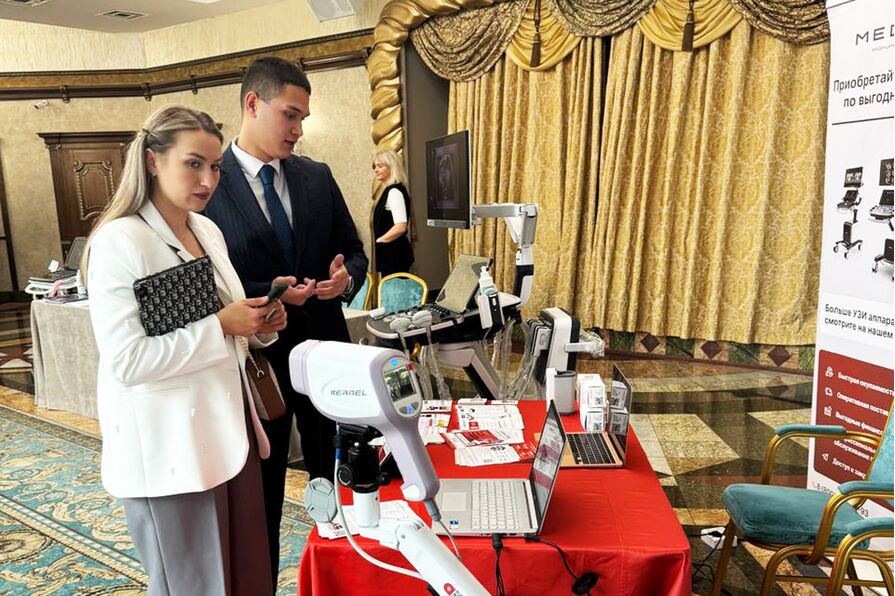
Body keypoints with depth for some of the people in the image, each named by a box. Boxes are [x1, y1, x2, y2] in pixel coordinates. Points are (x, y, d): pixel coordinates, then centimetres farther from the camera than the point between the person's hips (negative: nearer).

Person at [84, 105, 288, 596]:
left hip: (228, 430, 7)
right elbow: (126, 361, -22)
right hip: (170, 447, -7)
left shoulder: (207, 230, 8)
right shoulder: (119, 241, -16)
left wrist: (258, 325, -2)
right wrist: (223, 325, -22)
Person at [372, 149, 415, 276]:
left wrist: (378, 241, -13)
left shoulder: (394, 191, -13)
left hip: (394, 255, -9)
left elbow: (400, 227, -23)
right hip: (390, 253, 9)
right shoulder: (390, 190, 15)